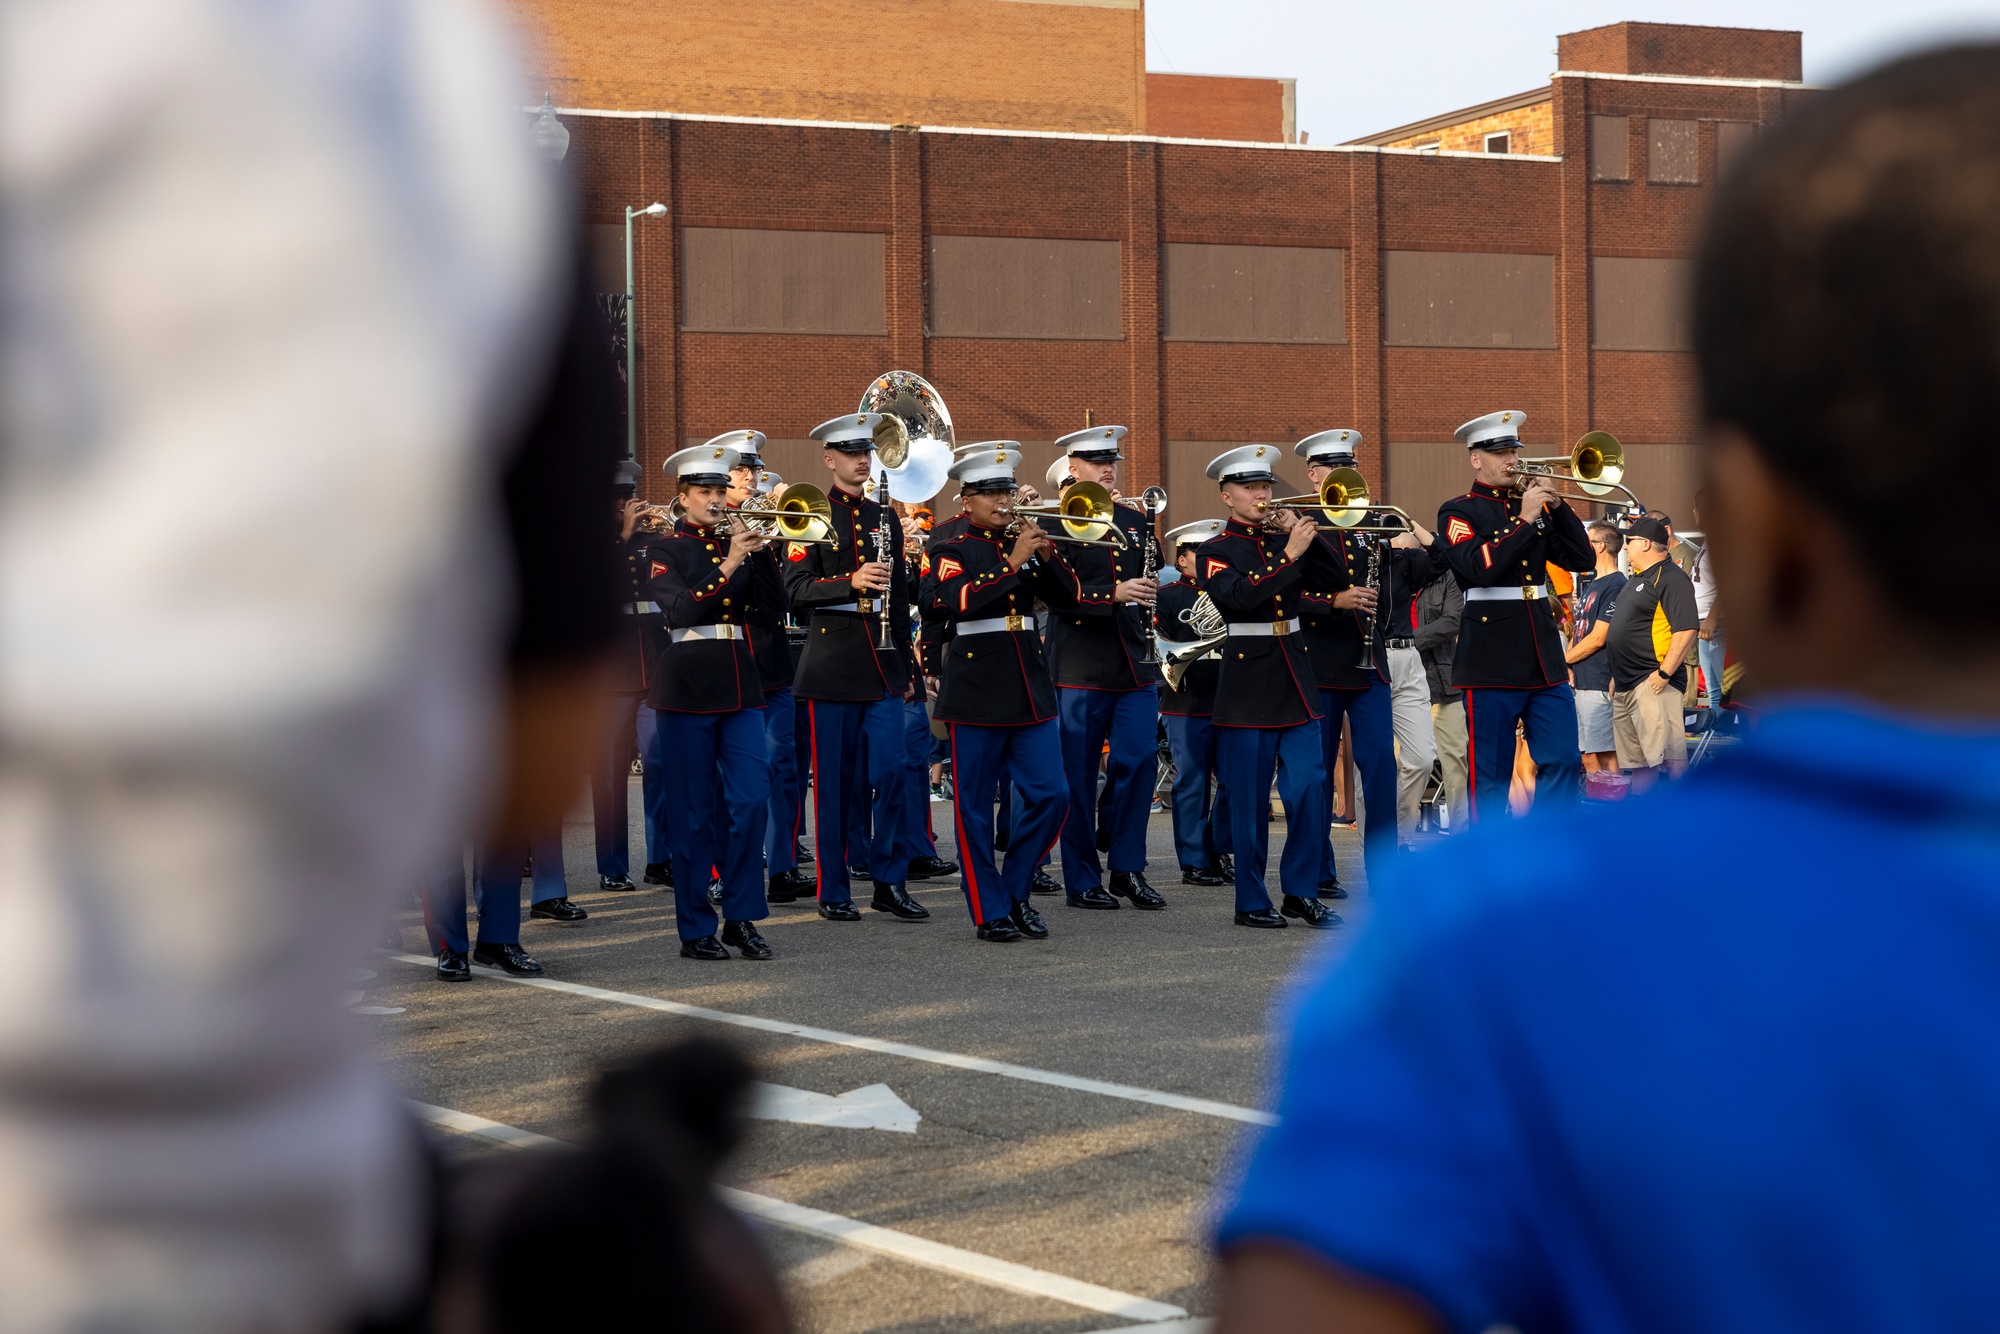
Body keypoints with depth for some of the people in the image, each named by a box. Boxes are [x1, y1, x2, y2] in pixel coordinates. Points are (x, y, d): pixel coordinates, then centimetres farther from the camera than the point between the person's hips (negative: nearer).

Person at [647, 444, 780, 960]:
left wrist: (757, 552, -10)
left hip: (740, 685, 4)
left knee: (752, 797, -5)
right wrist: (728, 565, -20)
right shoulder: (667, 550, 0)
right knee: (696, 811, 0)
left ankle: (741, 917, 4)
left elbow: (773, 603, 2)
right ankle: (696, 929, 6)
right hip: (690, 688, -4)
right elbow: (679, 611, -16)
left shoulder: (737, 542, 13)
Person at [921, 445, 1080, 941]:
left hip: (1030, 688, 5)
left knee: (1051, 794, -1)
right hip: (977, 690, -5)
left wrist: (1047, 556, -9)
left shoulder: (1023, 543, 13)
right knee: (975, 806, 0)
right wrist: (1013, 565, -23)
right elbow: (958, 600, -20)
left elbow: (1067, 598, 7)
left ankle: (1016, 890, 16)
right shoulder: (951, 547, -2)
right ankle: (989, 911, 9)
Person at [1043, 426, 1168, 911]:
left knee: (1139, 761, -4)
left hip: (1135, 668, 5)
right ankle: (1082, 880, 10)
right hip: (1080, 668, -5)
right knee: (1079, 776, 1)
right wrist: (1113, 594, -22)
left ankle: (1128, 868, 10)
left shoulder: (1135, 521, 15)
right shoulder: (1056, 524, -3)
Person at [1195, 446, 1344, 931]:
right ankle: (1252, 902, 8)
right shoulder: (1215, 552, -1)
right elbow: (1240, 596, -20)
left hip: (1295, 677, 4)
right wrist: (1290, 554, -22)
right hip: (1247, 681, -4)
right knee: (1249, 799, 0)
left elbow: (1335, 581, 4)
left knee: (1310, 786, -1)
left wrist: (1308, 535, -8)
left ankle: (1302, 892, 9)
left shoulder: (1285, 538, 12)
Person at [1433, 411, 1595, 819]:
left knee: (1564, 761, 1)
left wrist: (1557, 506, -5)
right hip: (1492, 662, -5)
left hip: (1543, 658, 5)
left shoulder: (1533, 505, 15)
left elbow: (1579, 558, 6)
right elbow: (1480, 567, -18)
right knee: (1491, 775, 0)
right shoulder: (1459, 512, -1)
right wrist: (1524, 520, -18)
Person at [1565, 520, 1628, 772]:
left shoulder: (1615, 585, -12)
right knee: (1588, 756, 10)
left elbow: (1598, 638, -16)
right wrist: (1569, 666, 2)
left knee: (1603, 756, -8)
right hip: (1582, 682, 10)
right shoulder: (1591, 585, 19)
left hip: (1600, 683, -10)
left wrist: (1563, 659, -5)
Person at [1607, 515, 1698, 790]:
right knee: (1636, 757, 13)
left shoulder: (1671, 579, -12)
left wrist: (1664, 673, -23)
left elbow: (1686, 629, -21)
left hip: (1652, 683, -10)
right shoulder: (1636, 578, 19)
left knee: (1669, 753, -14)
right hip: (1626, 685, 10)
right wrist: (1617, 675, 24)